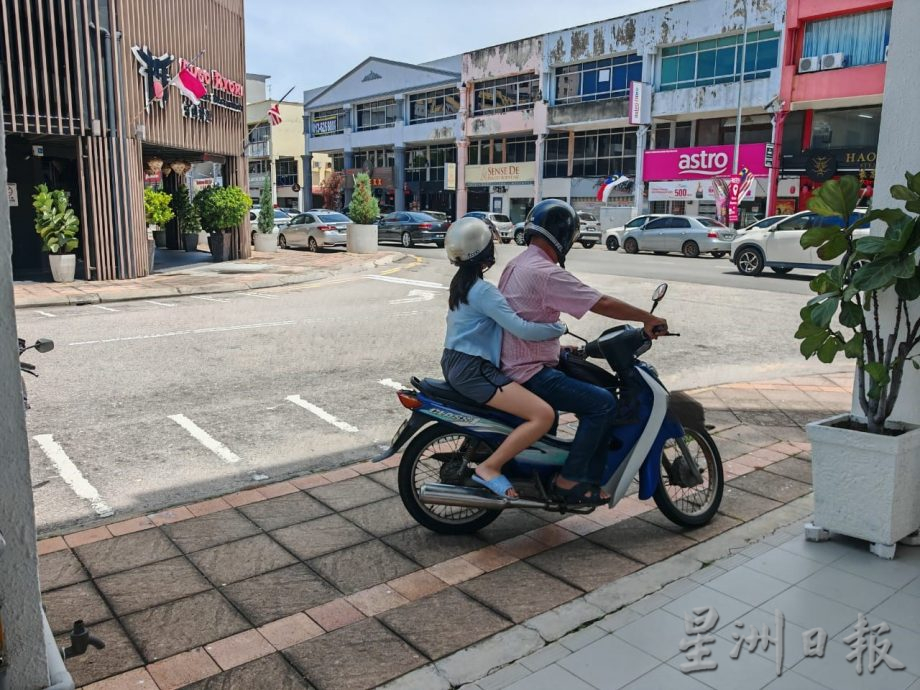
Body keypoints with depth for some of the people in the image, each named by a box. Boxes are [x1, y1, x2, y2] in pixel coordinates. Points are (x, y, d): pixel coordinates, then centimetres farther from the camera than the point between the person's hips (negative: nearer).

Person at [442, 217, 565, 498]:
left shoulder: (462, 283, 13)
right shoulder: (483, 290, -18)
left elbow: (503, 319, 21)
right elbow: (522, 329, -24)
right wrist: (559, 328, -7)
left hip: (457, 364, 11)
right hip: (472, 370, -11)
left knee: (534, 391, 29)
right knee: (544, 415, -19)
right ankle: (489, 468, -15)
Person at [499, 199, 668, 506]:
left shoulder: (517, 264, 12)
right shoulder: (545, 273, -20)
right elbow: (602, 304, -20)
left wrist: (561, 349, 19)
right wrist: (648, 318, -9)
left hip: (514, 362, 11)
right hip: (530, 373, -11)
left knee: (600, 381, 17)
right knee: (603, 403, -15)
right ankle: (571, 479, -5)